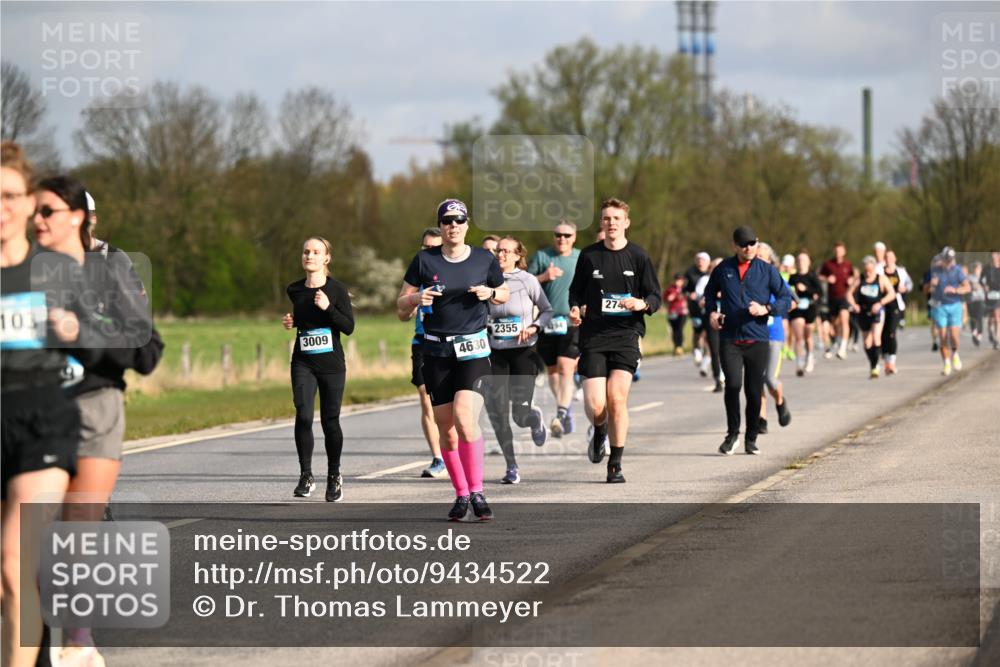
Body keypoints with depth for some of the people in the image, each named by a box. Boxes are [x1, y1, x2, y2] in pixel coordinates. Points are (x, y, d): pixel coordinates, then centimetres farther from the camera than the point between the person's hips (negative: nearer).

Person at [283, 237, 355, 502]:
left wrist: (328, 307, -21)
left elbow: (349, 327, -9)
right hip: (303, 363, 2)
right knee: (303, 416, -16)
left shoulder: (337, 289, -5)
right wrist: (291, 322, 6)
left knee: (330, 420, 5)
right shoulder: (295, 290, 6)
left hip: (331, 363, -2)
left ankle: (334, 476, 24)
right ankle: (306, 475, -7)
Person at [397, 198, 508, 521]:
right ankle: (461, 494, 16)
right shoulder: (424, 260, 1)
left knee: (465, 417, -20)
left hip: (474, 349, -2)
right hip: (437, 351, 2)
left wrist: (490, 293, -5)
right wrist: (417, 298, -14)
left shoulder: (485, 259, 2)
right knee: (445, 428, 3)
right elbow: (401, 304, 8)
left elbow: (505, 294, 17)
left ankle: (476, 491, -12)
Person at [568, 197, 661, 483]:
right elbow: (576, 290, 16)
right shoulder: (589, 255, 7)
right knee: (595, 404, -9)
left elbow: (655, 297, 6)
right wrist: (575, 309, -4)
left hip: (626, 334, -1)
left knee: (617, 398, -13)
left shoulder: (638, 256, 4)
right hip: (593, 335, 1)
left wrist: (642, 304, -15)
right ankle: (599, 432, 28)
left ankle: (615, 464, -1)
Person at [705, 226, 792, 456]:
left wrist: (766, 309, -11)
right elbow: (710, 292, 24)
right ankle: (732, 433, 3)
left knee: (754, 391, 3)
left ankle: (751, 439, 18)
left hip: (757, 340, 0)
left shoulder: (767, 271, 3)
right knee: (733, 384, -17)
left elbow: (786, 298, 6)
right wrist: (712, 311, 5)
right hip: (729, 339, 0)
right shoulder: (723, 269, 7)